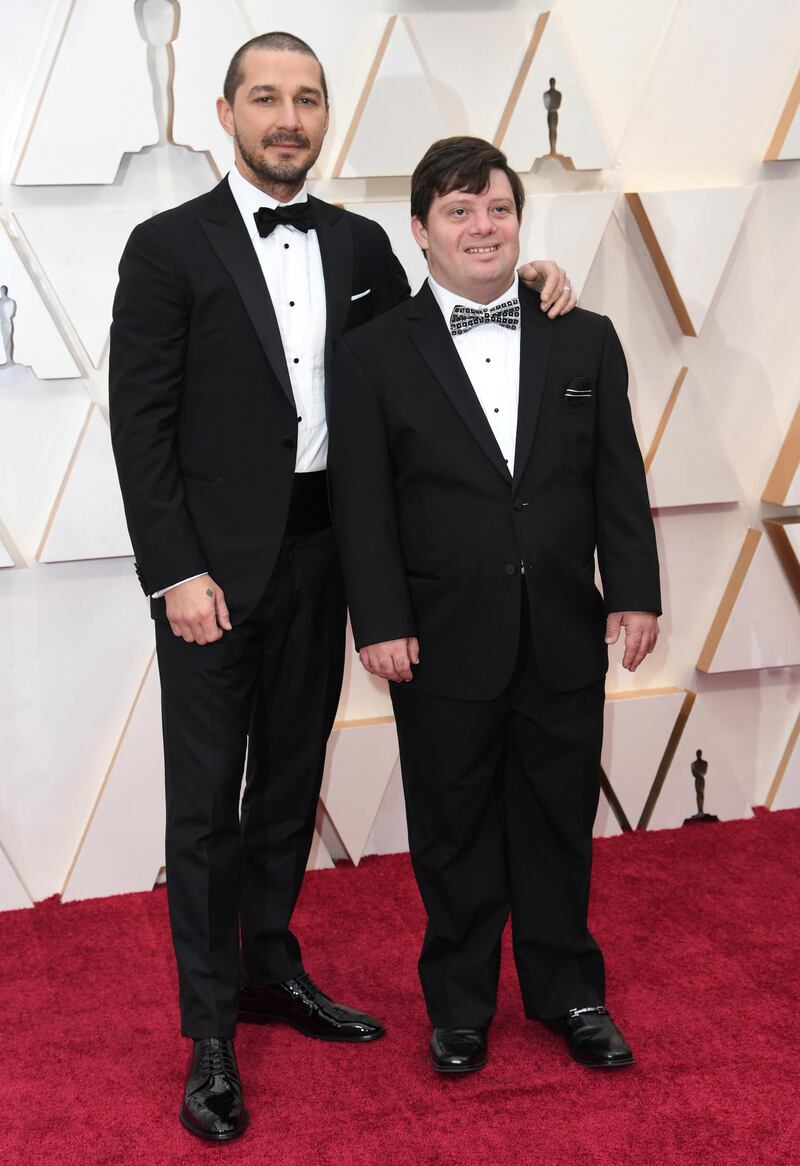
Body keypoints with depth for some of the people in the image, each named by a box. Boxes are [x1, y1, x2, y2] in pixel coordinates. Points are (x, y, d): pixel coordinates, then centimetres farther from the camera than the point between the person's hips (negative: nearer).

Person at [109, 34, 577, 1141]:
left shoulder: (360, 246, 8)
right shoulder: (170, 246, -6)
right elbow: (142, 423, -9)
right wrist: (176, 572, -16)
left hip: (319, 554, 5)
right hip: (216, 562, -5)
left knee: (292, 779, 17)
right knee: (207, 799, 3)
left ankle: (270, 966, 35)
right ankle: (211, 1030, 15)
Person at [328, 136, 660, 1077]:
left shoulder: (586, 340, 7)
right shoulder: (373, 354, -2)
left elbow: (619, 481, 6)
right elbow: (362, 505, -5)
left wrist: (633, 593, 0)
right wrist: (380, 622, -11)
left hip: (564, 637, 2)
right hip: (445, 641, -2)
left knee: (559, 822, 13)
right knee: (454, 830, 11)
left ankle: (569, 993, 31)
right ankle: (459, 1005, 27)